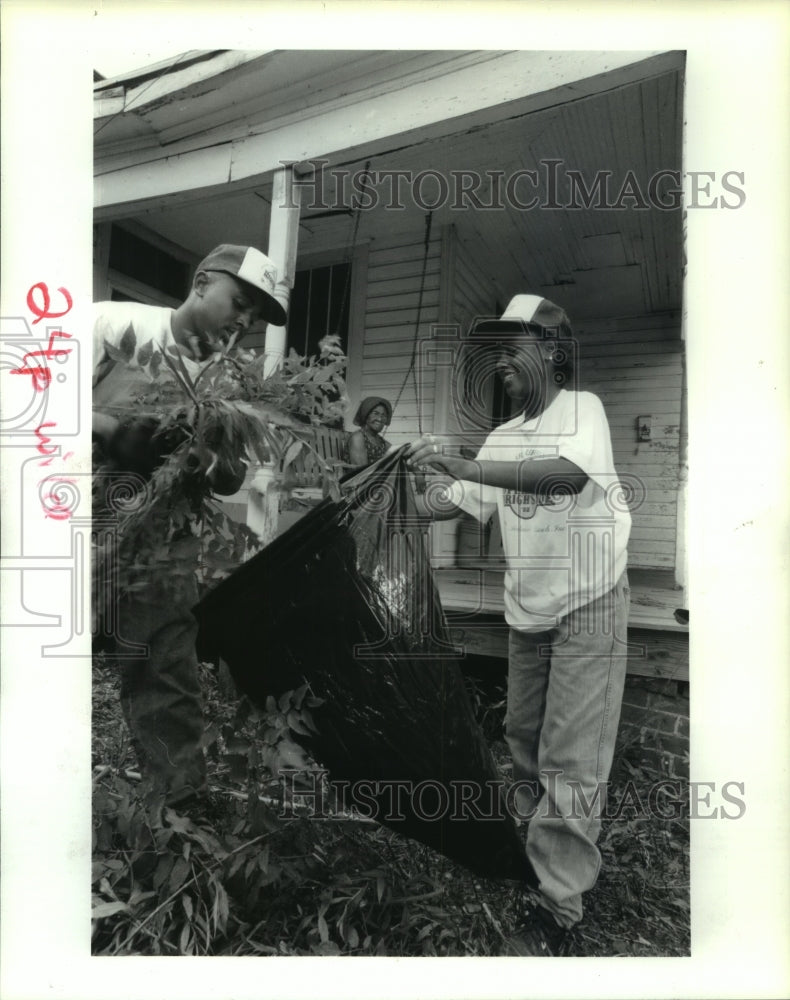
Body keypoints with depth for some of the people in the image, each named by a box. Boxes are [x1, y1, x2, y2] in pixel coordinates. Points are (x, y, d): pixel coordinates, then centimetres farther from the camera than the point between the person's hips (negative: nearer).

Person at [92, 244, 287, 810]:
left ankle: (182, 809, 17)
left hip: (165, 541, 3)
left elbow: (234, 477, 9)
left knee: (167, 681, 6)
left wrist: (207, 464, -14)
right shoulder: (117, 324, -3)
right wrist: (117, 432, -21)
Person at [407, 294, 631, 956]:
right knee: (523, 738, 17)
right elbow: (464, 502, 7)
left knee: (571, 759, -3)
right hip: (528, 608, 7)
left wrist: (467, 466, -37)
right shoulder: (503, 437, 10)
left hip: (589, 604, -6)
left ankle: (557, 906, 9)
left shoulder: (583, 406, -9)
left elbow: (569, 473, -29)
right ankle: (532, 845, 37)